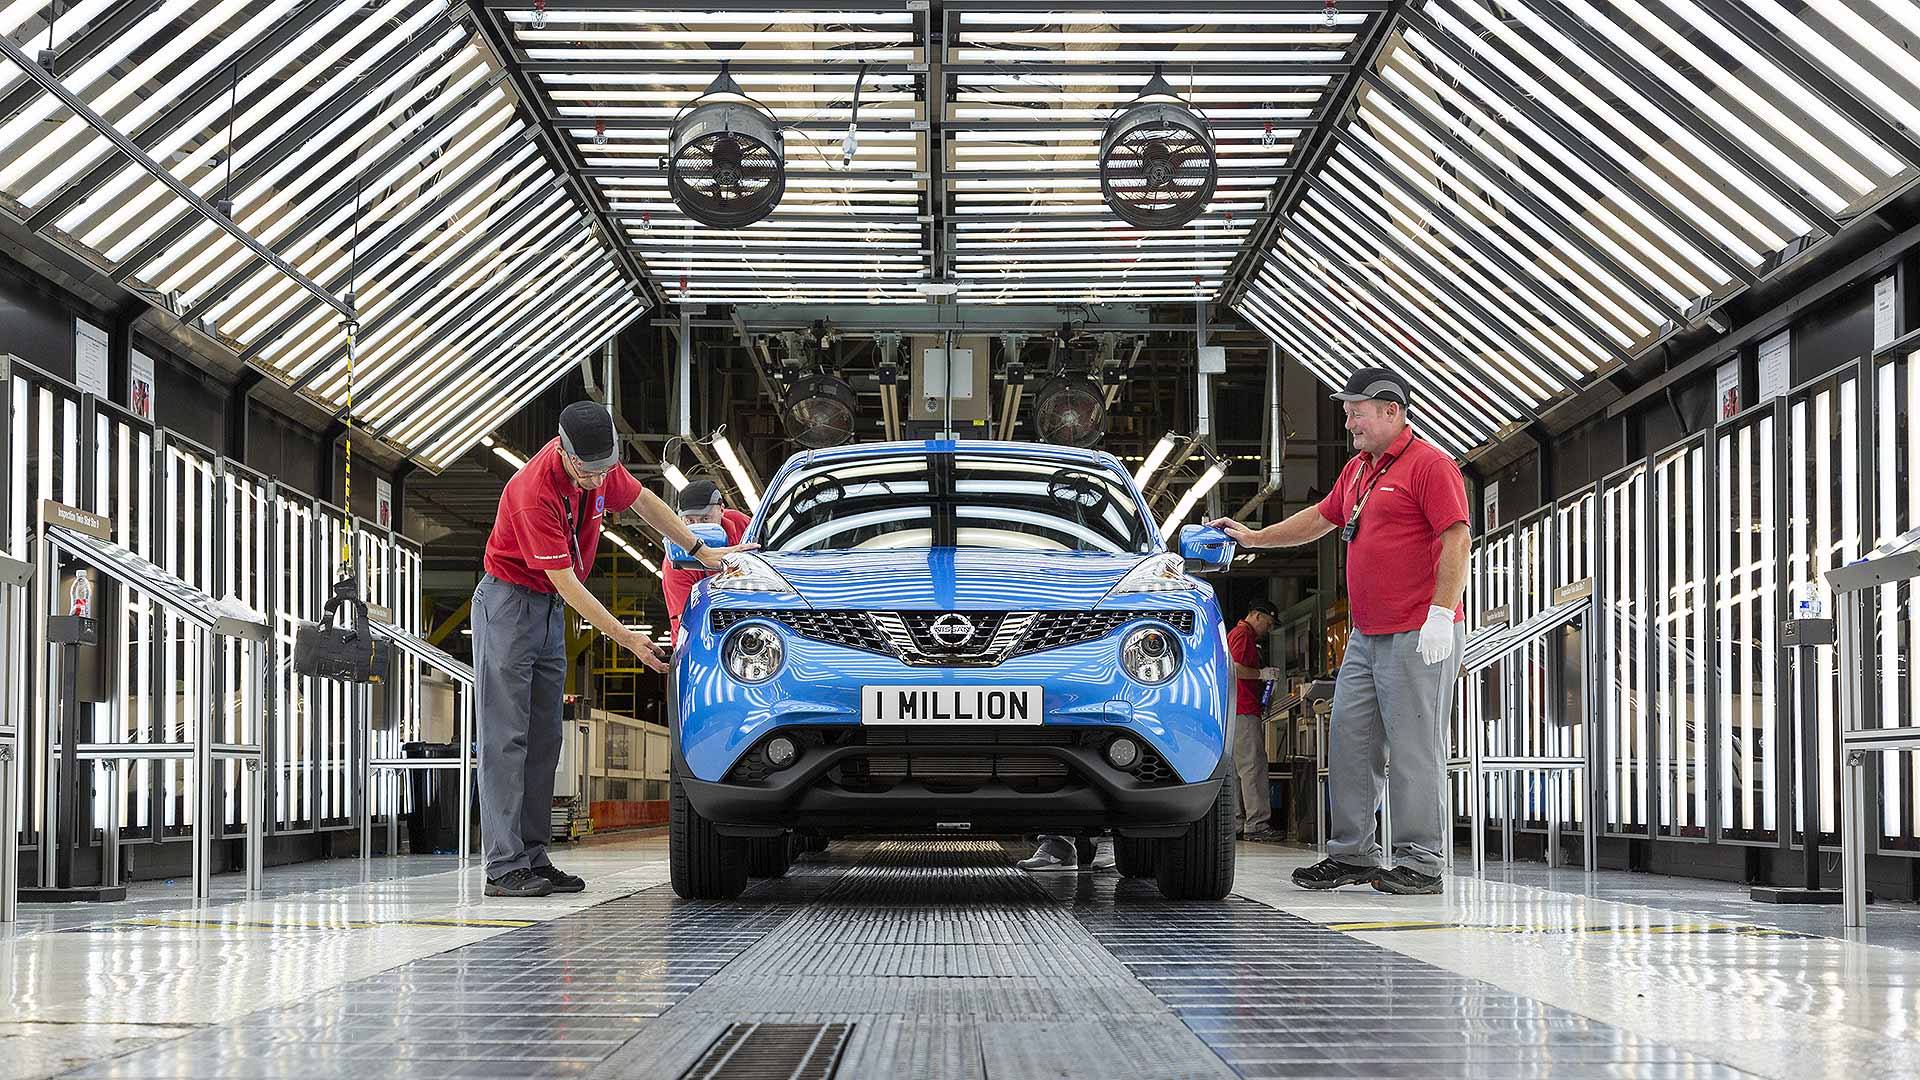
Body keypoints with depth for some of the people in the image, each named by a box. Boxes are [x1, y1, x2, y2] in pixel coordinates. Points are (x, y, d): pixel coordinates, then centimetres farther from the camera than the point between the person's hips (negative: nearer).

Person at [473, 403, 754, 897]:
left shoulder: (600, 466, -7)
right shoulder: (535, 492, -29)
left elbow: (644, 501, 13)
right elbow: (566, 582, -27)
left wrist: (700, 551, 13)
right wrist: (626, 638, -25)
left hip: (551, 611, 8)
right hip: (509, 602, -8)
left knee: (543, 739, 5)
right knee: (506, 738, -12)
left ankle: (533, 857, 6)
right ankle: (504, 866, -15)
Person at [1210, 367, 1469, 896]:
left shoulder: (1429, 465, -9)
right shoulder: (1357, 470, 19)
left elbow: (1457, 541, -15)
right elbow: (1320, 518, 33)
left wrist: (1440, 615, -21)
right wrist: (1255, 537, 28)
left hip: (1419, 637, -9)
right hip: (1366, 636, 9)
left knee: (1415, 751, -6)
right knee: (1349, 744, 8)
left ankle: (1420, 863, -1)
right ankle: (1351, 854, 15)